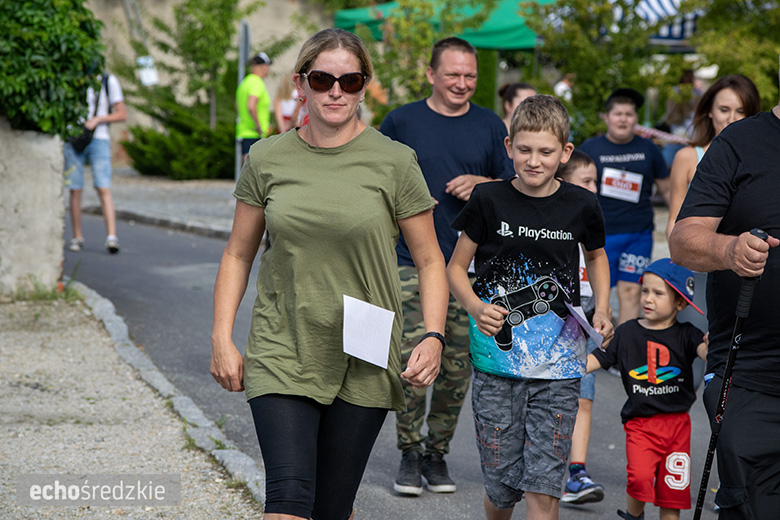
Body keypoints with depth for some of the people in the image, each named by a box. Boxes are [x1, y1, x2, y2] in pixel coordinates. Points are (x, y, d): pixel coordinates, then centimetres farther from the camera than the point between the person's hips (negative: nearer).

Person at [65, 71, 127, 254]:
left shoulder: (108, 81, 2)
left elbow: (122, 114, 1)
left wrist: (97, 119, -13)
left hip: (99, 139, -2)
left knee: (103, 189, -14)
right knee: (75, 190, -1)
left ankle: (111, 237, -22)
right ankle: (77, 237, 9)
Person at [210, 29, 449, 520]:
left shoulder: (394, 162, -2)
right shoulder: (267, 159, 3)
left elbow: (430, 261, 3)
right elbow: (238, 254, 12)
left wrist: (433, 337, -11)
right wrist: (222, 339, 4)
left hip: (363, 364, 0)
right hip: (282, 354, 0)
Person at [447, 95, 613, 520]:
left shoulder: (581, 206, 1)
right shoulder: (489, 201, -3)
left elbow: (596, 257, 22)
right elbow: (456, 267, 6)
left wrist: (602, 310, 6)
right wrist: (477, 309, -14)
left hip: (557, 366, 0)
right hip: (497, 358, 0)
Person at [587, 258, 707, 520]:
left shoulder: (685, 335, -2)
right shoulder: (627, 332, 1)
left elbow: (703, 349, -20)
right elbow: (597, 359, 3)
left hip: (677, 422, 1)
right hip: (640, 422, -1)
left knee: (672, 488, 6)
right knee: (640, 476, -19)